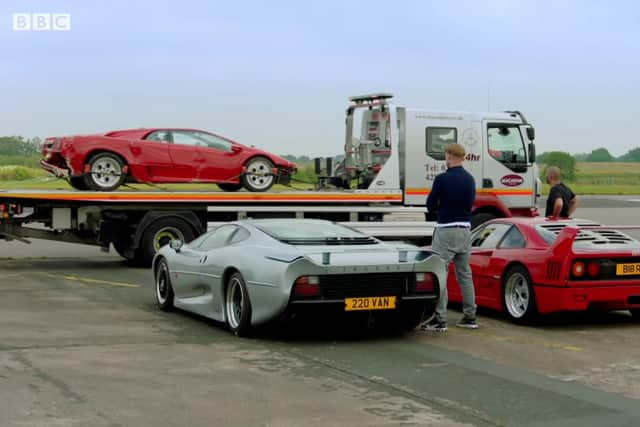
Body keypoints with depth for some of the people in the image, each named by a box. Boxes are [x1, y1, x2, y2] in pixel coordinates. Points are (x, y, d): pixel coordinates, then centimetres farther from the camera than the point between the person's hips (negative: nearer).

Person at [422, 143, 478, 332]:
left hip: (446, 230, -7)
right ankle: (470, 317, 17)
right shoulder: (470, 179, 8)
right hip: (465, 229, 7)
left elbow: (430, 206, -4)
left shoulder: (442, 179, -12)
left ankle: (440, 319, -6)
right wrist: (455, 210, 9)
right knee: (465, 274, 13)